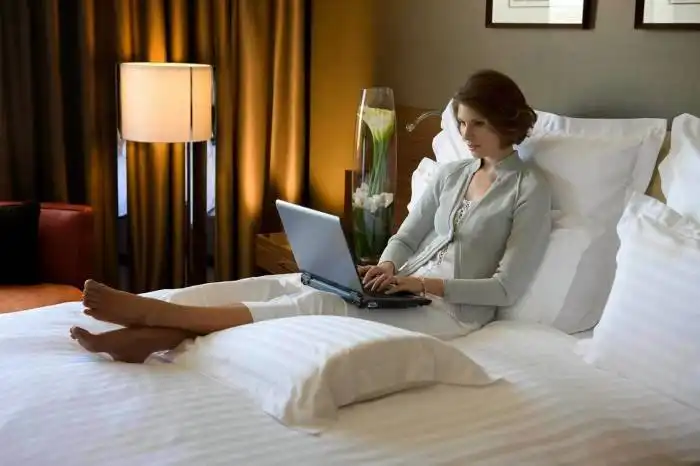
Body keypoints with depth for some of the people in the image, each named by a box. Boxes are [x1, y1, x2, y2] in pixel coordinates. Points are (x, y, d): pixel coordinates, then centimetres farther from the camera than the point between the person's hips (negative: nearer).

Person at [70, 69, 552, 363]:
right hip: (406, 286, 7)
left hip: (454, 307, -7)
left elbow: (506, 289, -11)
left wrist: (421, 283, -19)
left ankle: (154, 313, -40)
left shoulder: (532, 189, -5)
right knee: (282, 283, -20)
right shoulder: (451, 173, 16)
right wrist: (386, 269, -8)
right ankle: (155, 334, -37)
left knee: (320, 303, -31)